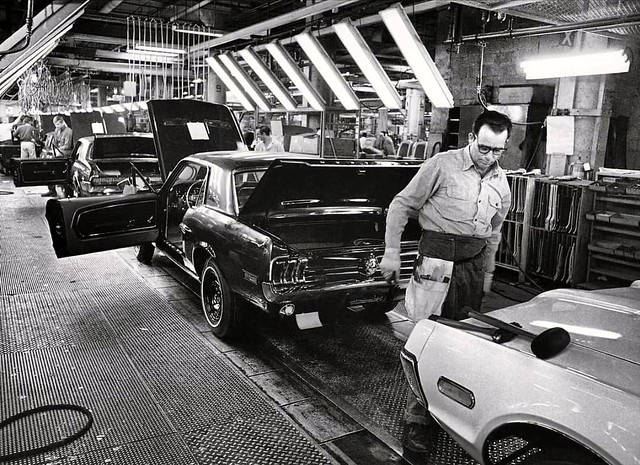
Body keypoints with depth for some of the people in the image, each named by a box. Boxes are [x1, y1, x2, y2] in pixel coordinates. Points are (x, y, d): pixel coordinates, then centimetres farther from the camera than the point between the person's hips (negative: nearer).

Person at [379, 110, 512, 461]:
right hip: (437, 256, -6)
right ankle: (417, 419, 0)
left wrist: (488, 273, 23)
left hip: (473, 262, 6)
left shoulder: (501, 183, 12)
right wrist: (391, 253, -8)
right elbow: (402, 205, -5)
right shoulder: (442, 165, -7)